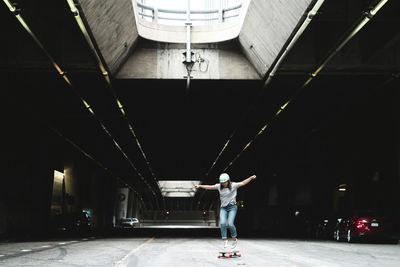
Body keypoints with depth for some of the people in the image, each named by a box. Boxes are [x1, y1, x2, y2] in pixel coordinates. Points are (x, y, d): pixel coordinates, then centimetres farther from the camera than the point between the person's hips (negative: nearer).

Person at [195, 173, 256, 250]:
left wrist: (251, 178, -28)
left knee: (230, 224, -16)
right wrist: (200, 186, 2)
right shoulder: (219, 186, 4)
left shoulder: (233, 185, -6)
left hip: (232, 207, -3)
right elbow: (209, 187, 7)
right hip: (223, 208, 3)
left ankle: (234, 239, 8)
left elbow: (243, 183, -15)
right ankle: (225, 241, -9)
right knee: (223, 223, -17)